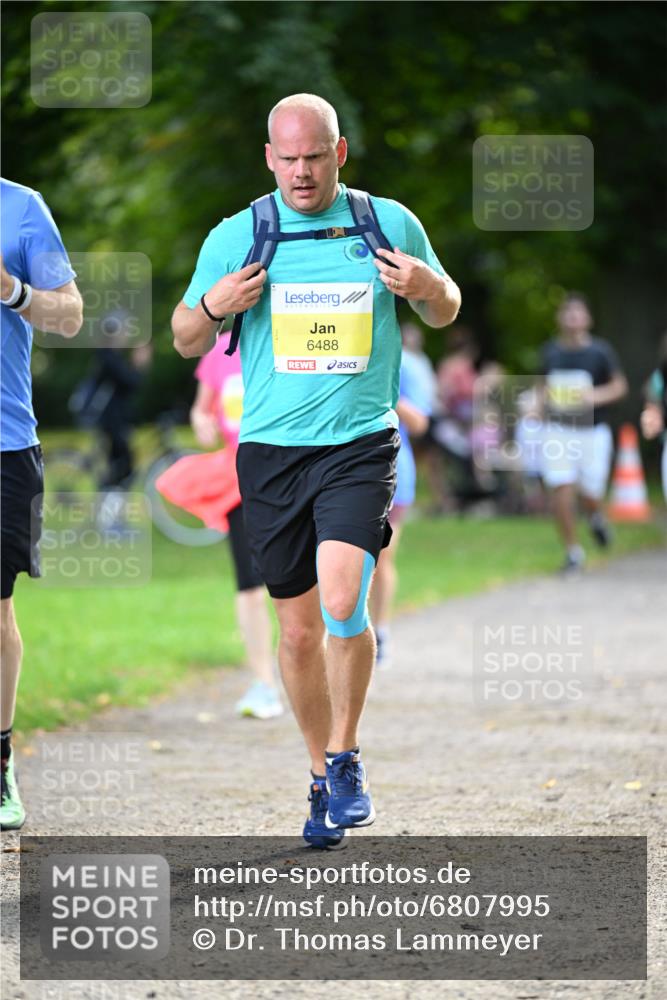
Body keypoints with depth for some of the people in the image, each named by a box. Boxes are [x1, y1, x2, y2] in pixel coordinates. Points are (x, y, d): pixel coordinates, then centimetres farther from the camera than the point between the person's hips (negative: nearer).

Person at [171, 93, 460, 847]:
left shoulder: (390, 224, 4)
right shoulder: (236, 237, 3)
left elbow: (445, 312, 17)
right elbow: (185, 341, 10)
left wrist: (428, 288, -7)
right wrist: (213, 305, -12)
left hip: (361, 445, -2)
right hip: (270, 449, 2)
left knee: (343, 602, -20)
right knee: (299, 630, 6)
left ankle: (346, 757, 0)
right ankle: (323, 777, 23)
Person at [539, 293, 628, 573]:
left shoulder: (600, 351, -3)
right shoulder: (550, 351, 5)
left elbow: (619, 386, 2)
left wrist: (598, 395, -17)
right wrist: (543, 399, -1)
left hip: (593, 431, -1)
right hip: (558, 430, 1)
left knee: (590, 494, -1)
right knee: (562, 492, -10)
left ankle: (596, 517, 37)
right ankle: (572, 551, 4)